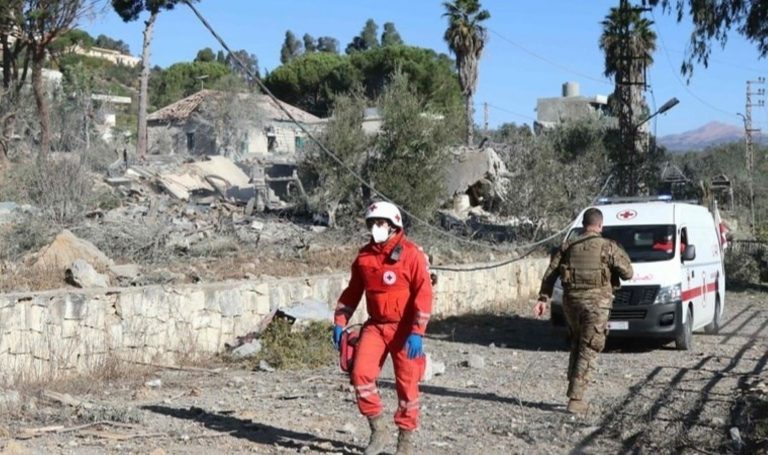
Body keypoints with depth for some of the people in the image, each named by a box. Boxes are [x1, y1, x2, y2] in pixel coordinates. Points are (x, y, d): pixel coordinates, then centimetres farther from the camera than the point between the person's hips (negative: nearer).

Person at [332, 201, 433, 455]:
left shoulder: (411, 254, -11)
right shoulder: (364, 256, 6)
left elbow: (423, 294, -14)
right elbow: (353, 291, 14)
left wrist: (417, 332, -20)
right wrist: (340, 322, 6)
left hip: (403, 329, -4)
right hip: (375, 326, 4)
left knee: (406, 384, 3)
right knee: (361, 374, -11)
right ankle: (377, 431, 4)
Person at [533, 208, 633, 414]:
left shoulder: (568, 246, 10)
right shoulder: (608, 246, -1)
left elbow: (550, 274, 5)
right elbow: (627, 273, -2)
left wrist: (542, 299, 4)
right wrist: (619, 255, 16)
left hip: (571, 300, 4)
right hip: (596, 302, -4)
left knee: (577, 345, 22)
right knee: (588, 351, 0)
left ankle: (574, 390, 20)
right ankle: (575, 399, -6)